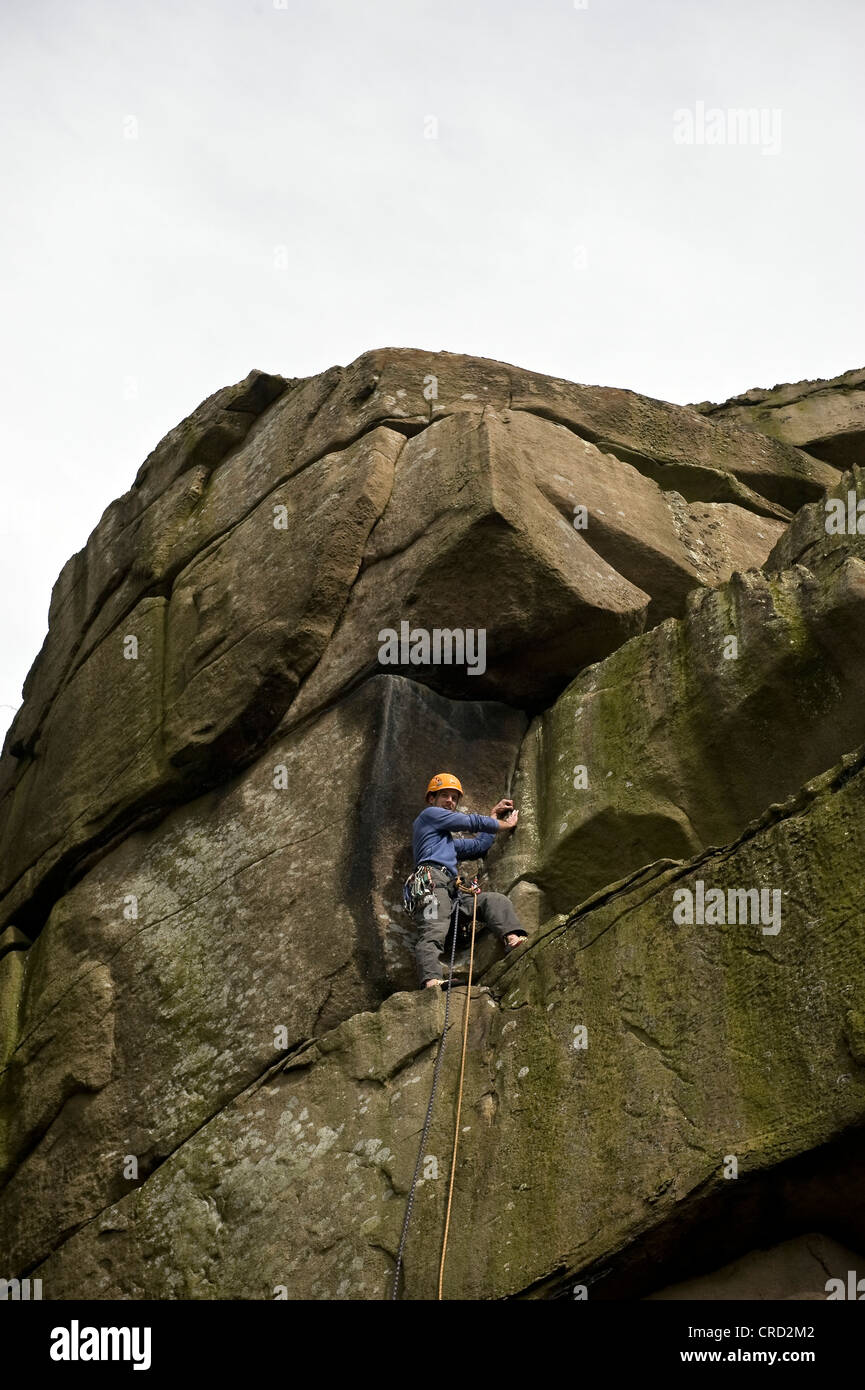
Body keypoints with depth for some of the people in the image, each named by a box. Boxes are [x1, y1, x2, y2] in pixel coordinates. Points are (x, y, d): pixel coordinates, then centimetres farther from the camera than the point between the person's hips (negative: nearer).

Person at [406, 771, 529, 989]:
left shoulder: (448, 840, 42)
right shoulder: (429, 814, 17)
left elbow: (477, 847, 44)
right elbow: (472, 823, 13)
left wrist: (494, 816, 50)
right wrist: (506, 824, 25)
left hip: (451, 891, 9)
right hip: (431, 881, -9)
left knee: (497, 900, -9)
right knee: (433, 932, -30)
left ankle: (512, 938, -34)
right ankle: (431, 980, -51)